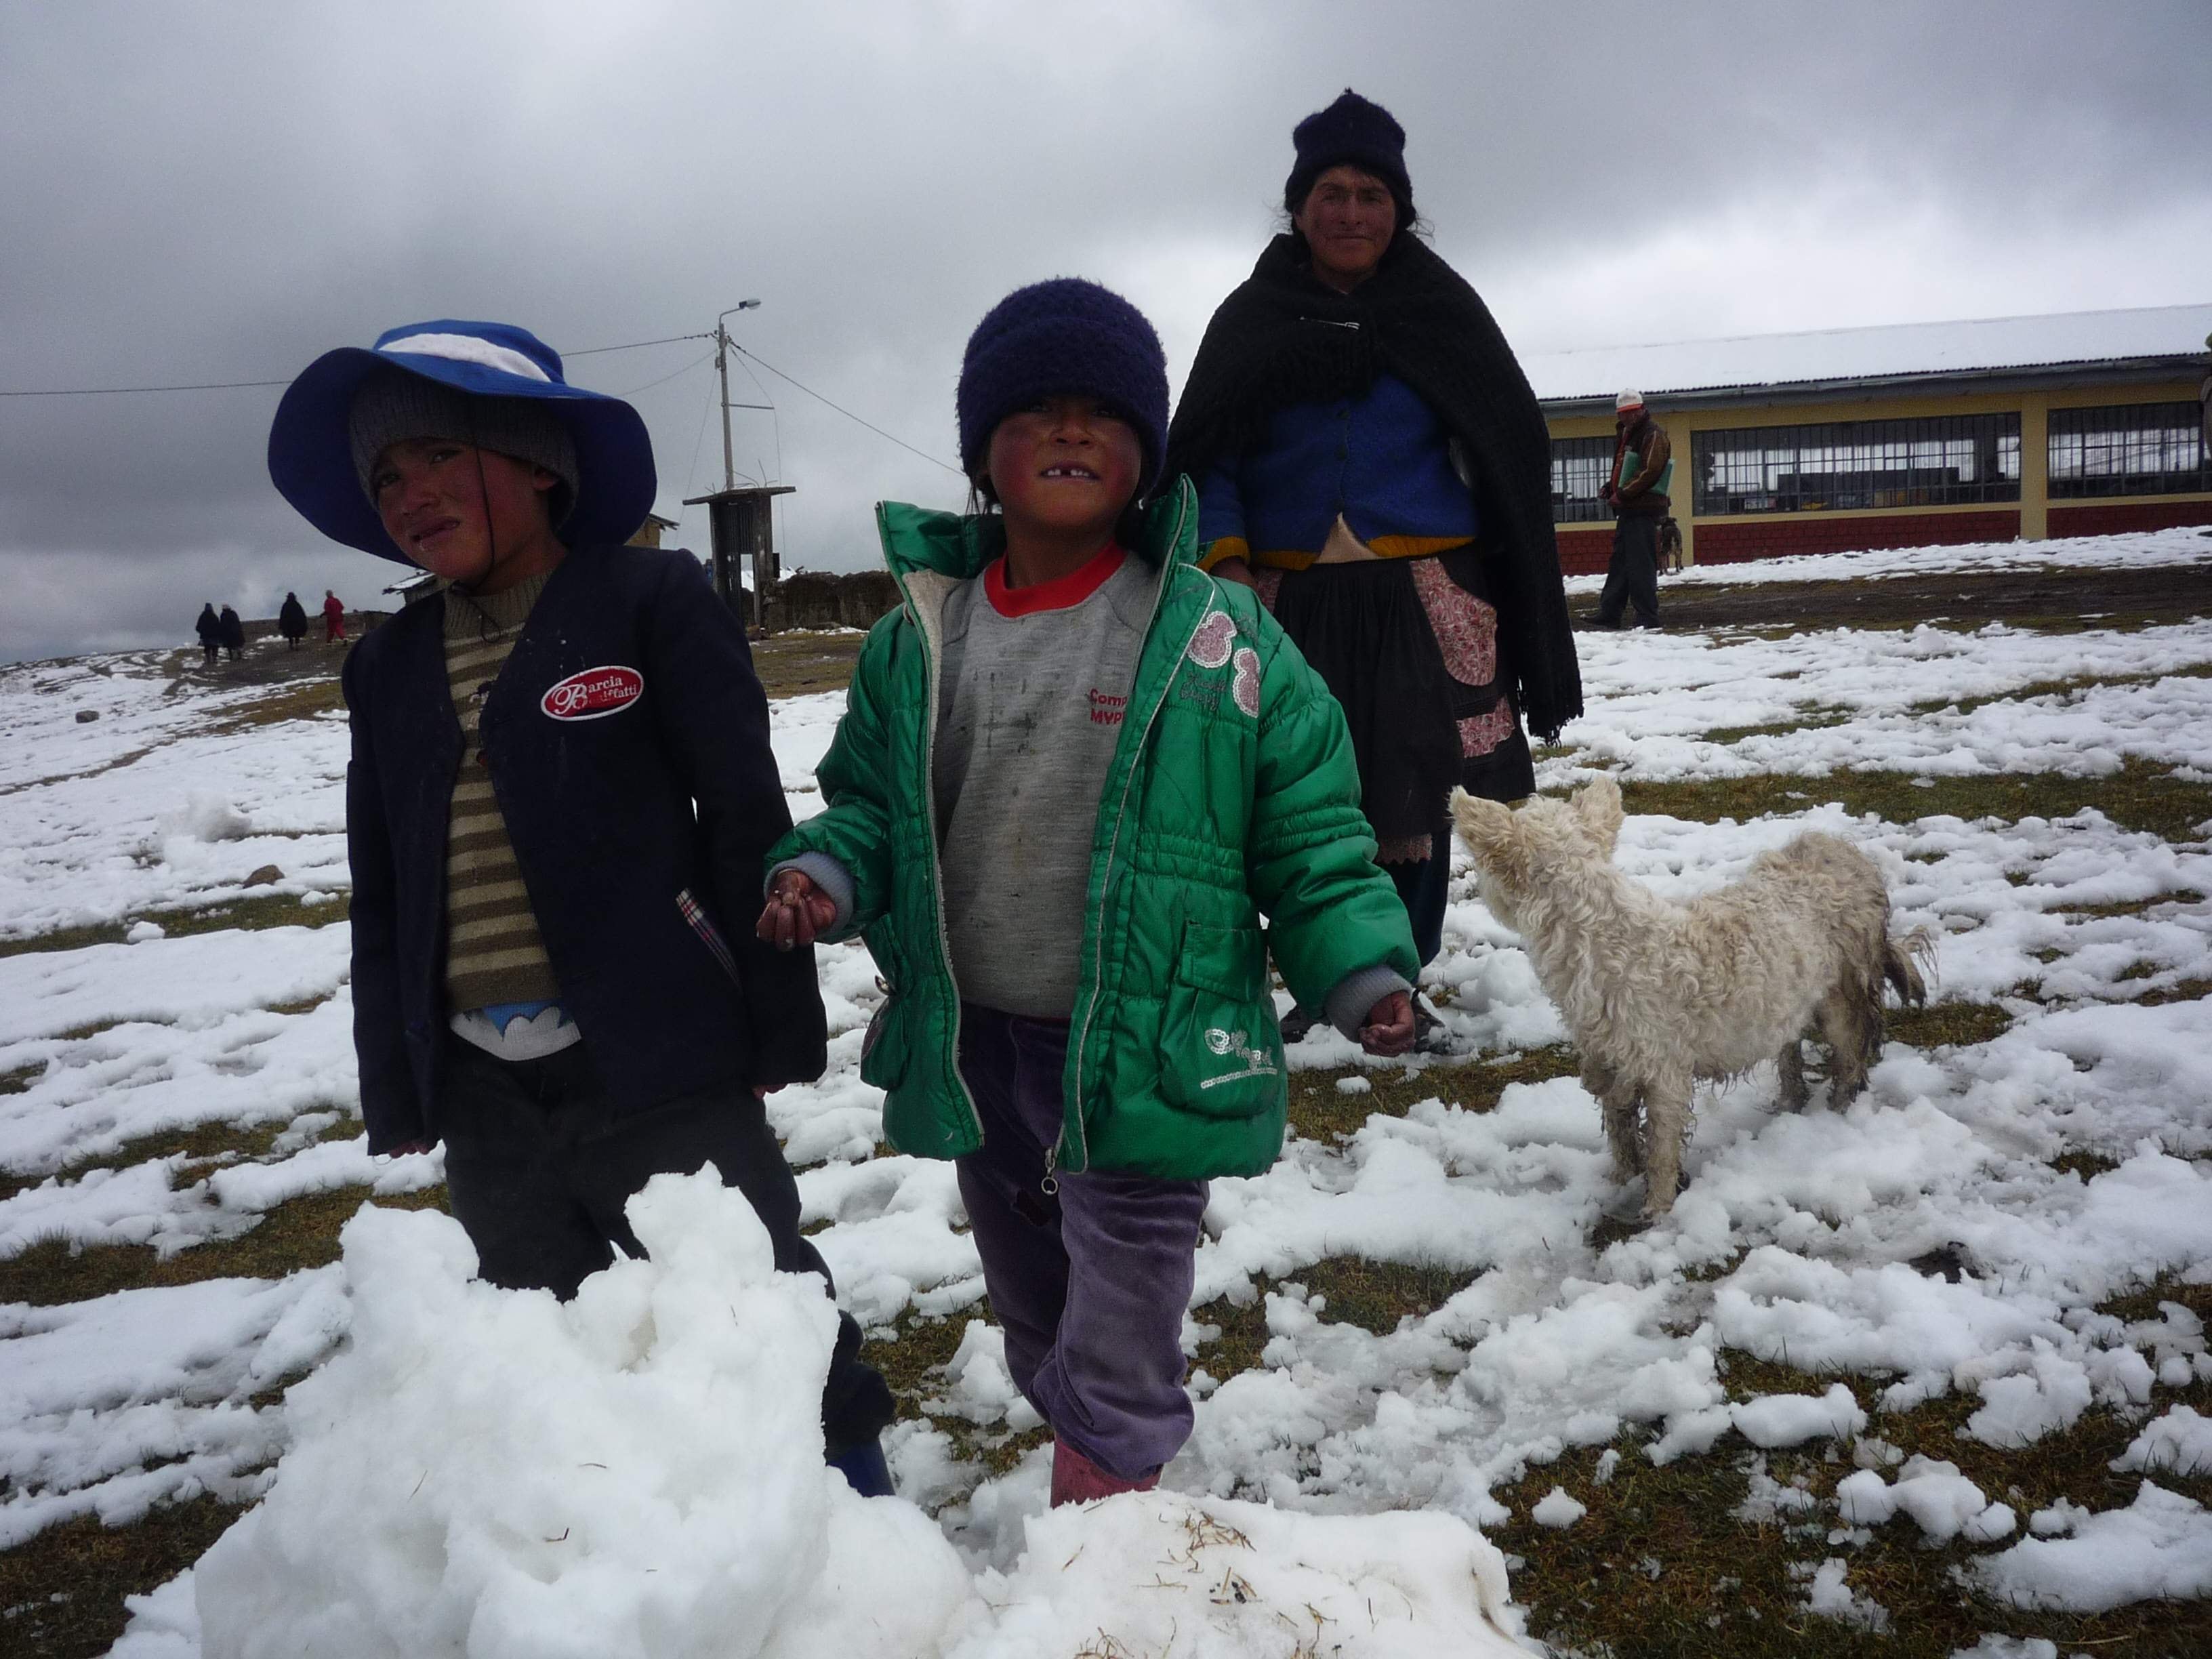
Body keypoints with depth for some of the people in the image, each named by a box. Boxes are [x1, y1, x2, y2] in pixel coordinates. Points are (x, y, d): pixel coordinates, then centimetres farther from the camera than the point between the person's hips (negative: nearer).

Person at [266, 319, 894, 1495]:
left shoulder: (650, 600, -5)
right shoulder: (387, 666, 12)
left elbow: (747, 823, -7)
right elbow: (379, 895, 15)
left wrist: (772, 1032, -8)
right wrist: (395, 1093, 13)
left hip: (657, 1073, -5)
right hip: (481, 1097, 6)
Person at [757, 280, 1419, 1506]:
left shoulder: (1218, 637, -9)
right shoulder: (918, 640, 2)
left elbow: (1309, 832, -5)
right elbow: (866, 797, 10)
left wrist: (1361, 971, -16)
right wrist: (820, 874, -10)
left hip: (1140, 1063, -5)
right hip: (973, 1053, 5)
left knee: (1114, 1371, 3)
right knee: (1036, 1330, 25)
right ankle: (1104, 1508, 50)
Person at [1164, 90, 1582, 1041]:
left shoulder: (1443, 310, 6)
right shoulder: (1251, 317, 7)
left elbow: (1509, 453, 7)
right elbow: (1205, 458, 6)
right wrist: (1224, 556, -12)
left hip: (1421, 601, 0)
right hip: (1294, 599, 0)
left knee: (1414, 800, 2)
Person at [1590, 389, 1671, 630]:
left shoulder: (1653, 434, -9)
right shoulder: (1625, 434, 20)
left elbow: (1650, 471, -18)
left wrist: (1622, 494, -17)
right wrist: (1610, 487, 11)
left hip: (1643, 510, -10)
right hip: (1628, 509, 10)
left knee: (1640, 564, -9)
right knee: (1619, 562, 12)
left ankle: (1648, 617, -5)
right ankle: (1609, 613, 16)